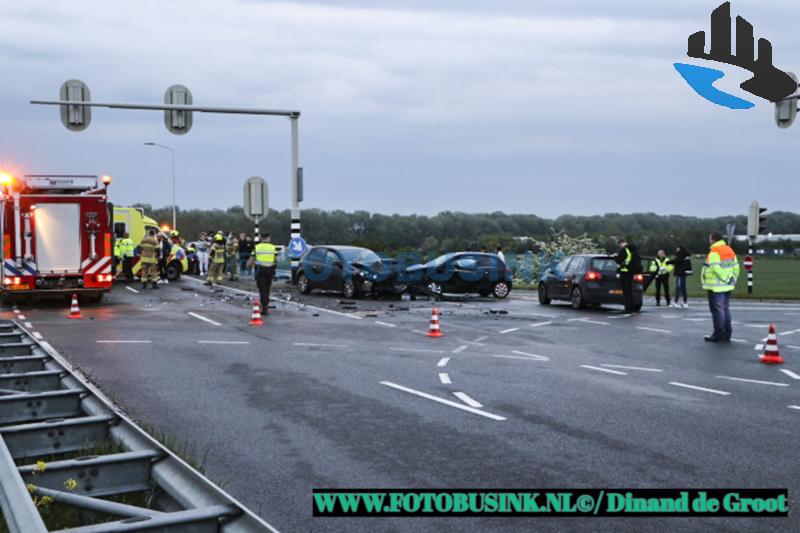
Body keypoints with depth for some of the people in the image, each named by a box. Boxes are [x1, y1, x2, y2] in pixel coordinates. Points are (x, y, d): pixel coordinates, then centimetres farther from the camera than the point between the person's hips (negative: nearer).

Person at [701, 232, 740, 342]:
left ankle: (718, 334, 1)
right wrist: (733, 278, 16)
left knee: (717, 310, -2)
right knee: (726, 309, 14)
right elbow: (736, 266, 13)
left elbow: (716, 268, -24)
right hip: (727, 287, 8)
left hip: (716, 287, -8)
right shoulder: (729, 250, 11)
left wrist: (726, 279, -14)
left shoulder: (714, 252, -15)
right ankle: (727, 334, 18)